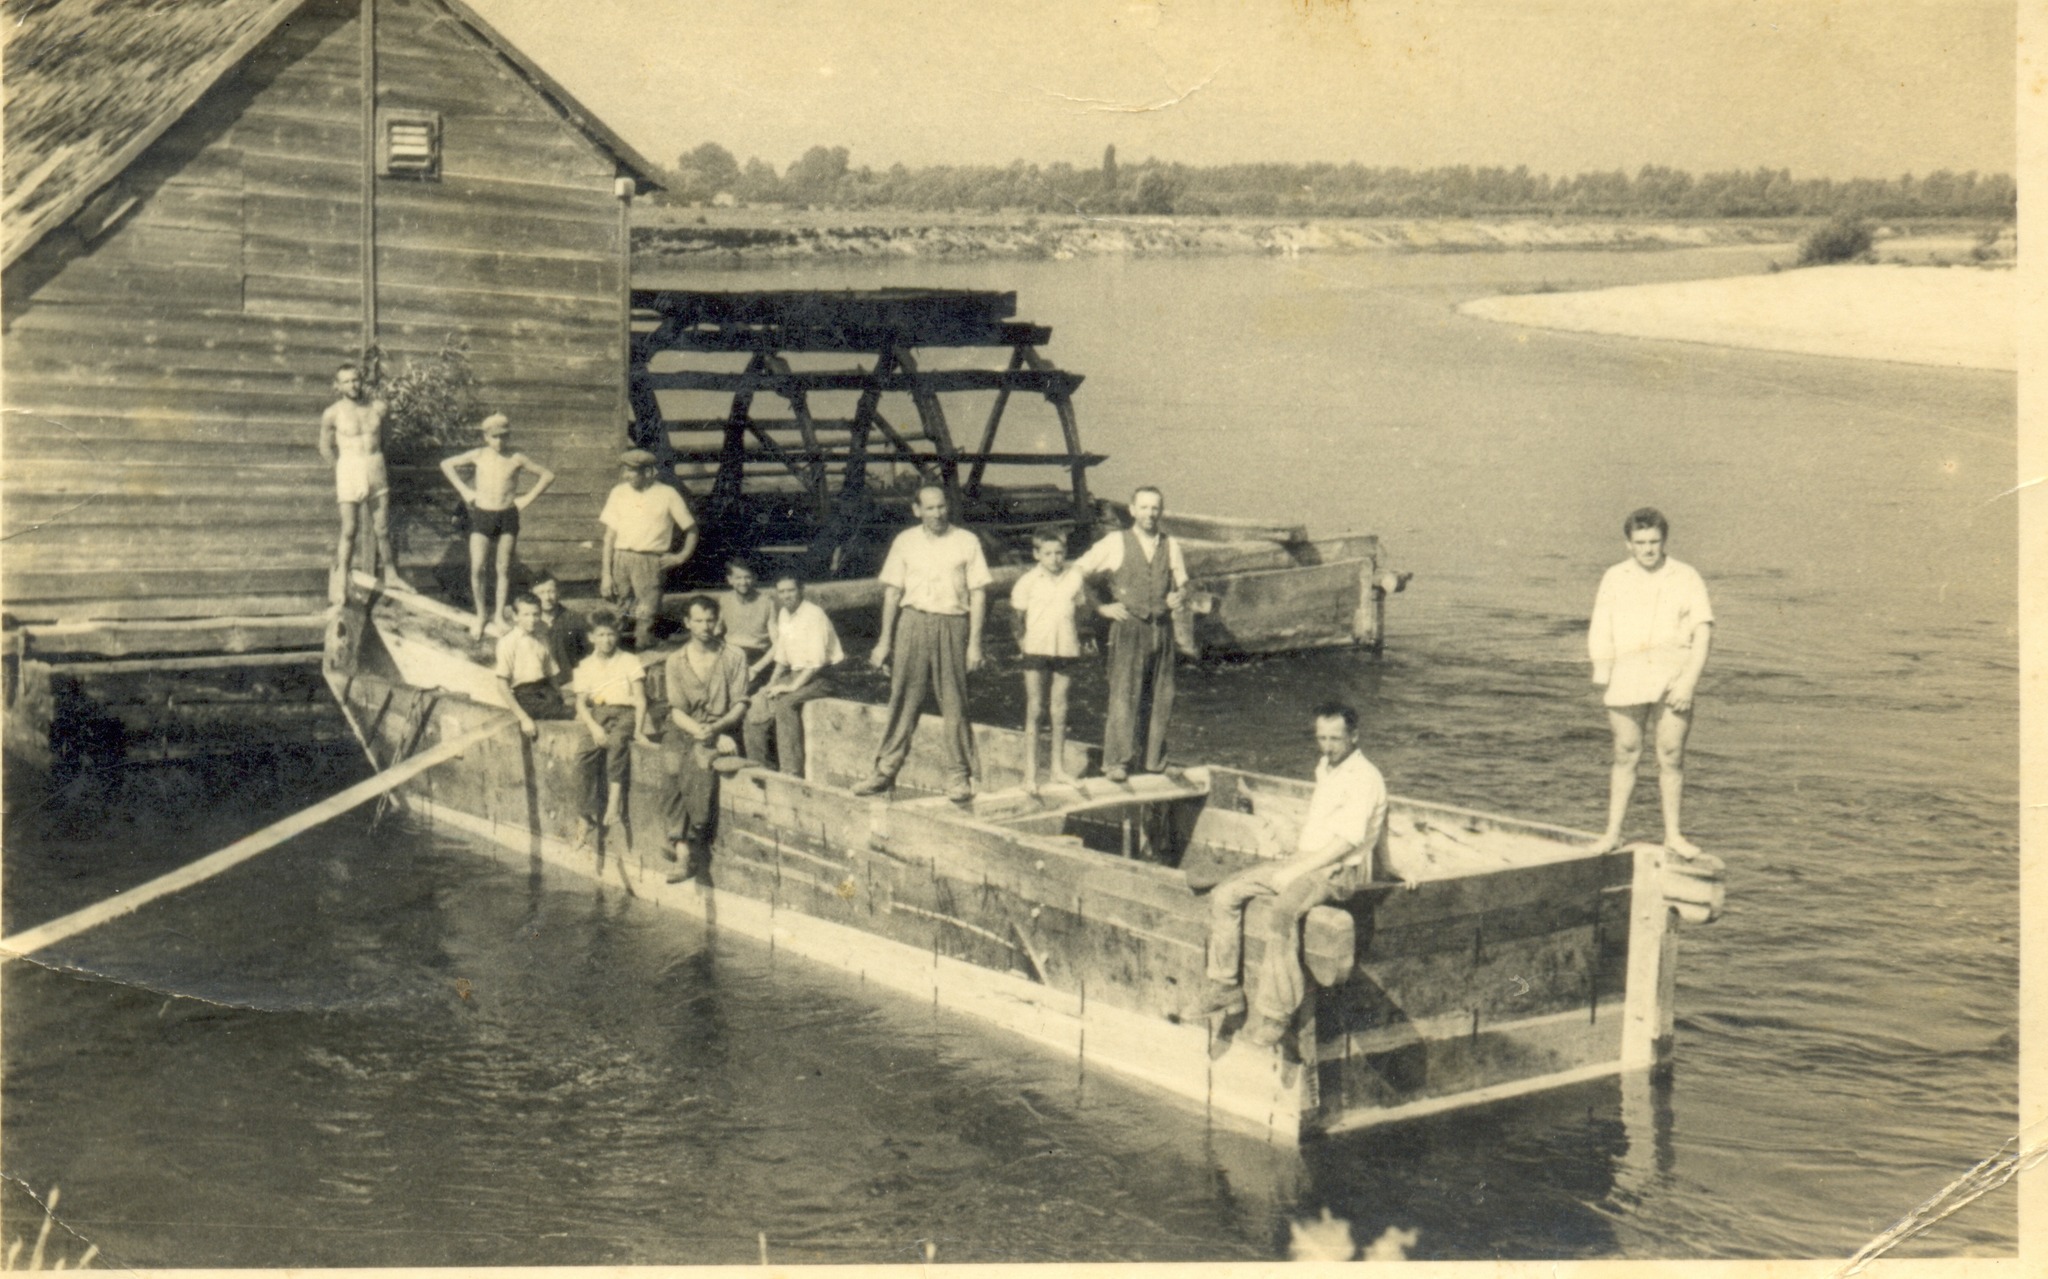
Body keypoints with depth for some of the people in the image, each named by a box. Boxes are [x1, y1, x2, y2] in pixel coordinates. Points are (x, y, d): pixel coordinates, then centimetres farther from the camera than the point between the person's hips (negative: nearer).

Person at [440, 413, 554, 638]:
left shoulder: (516, 459, -2)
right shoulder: (478, 456, -1)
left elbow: (547, 475, 6)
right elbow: (446, 464, 9)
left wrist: (528, 498, 0)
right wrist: (464, 490, 1)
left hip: (507, 516, 0)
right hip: (482, 516, 0)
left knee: (504, 568, 6)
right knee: (477, 568, -7)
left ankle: (501, 614, 19)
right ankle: (480, 613, 11)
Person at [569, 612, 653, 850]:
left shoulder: (629, 662, 12)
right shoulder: (585, 667, 18)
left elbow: (640, 698, 3)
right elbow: (581, 703, 8)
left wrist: (638, 730, -11)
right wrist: (594, 727, -11)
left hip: (625, 712, -2)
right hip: (597, 714, 2)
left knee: (617, 740, -39)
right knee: (585, 753, -27)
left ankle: (615, 796, -38)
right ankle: (587, 816, -23)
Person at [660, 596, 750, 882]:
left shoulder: (733, 656, 5)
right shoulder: (676, 661, 10)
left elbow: (740, 703, 0)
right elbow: (676, 709, 2)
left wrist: (717, 727, -19)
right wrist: (696, 728, -19)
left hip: (723, 729, -1)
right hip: (685, 729, 1)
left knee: (700, 759, -33)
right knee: (675, 761, -31)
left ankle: (683, 839, -26)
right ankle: (685, 846, -31)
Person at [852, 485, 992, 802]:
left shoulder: (967, 542, 4)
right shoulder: (905, 542, 9)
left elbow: (978, 594, 2)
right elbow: (892, 592, 11)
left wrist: (974, 643, -4)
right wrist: (885, 640, 8)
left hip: (952, 624, -1)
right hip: (913, 623, 1)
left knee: (954, 703, 0)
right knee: (903, 699, 2)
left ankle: (958, 776, 7)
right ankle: (885, 770, 9)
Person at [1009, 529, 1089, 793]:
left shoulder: (1075, 577, 1)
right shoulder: (1028, 582, -6)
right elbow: (1016, 615, 2)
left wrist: (1077, 636, 8)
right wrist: (1022, 638, -5)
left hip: (1066, 649, 2)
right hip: (1036, 650, -2)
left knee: (1060, 711, 10)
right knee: (1034, 710, 1)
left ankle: (1058, 768, 22)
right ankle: (1030, 773, 5)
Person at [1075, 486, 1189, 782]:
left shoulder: (1171, 546, 11)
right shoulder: (1115, 544, 1)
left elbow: (1182, 582, 23)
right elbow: (1077, 573, 3)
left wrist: (1179, 595, 0)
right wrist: (1101, 607, 0)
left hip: (1162, 628, 4)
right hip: (1128, 628, -4)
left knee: (1160, 697, 6)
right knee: (1123, 694, -9)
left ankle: (1152, 760, 16)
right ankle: (1117, 762, -4)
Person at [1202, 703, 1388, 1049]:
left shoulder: (1365, 779, -13)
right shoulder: (1325, 768, 14)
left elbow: (1346, 842, -20)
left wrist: (1296, 871, -20)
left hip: (1340, 871, -9)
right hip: (1303, 861, 9)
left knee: (1285, 909, -36)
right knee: (1224, 895, -4)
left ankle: (1273, 1013, -33)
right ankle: (1227, 988, 0)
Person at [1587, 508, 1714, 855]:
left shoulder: (1685, 578, 5)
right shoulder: (1614, 579, 8)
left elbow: (1703, 632, 0)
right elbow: (1601, 637, 7)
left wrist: (1689, 681, -10)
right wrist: (1603, 685, 1)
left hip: (1673, 676, 0)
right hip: (1627, 677, 1)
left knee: (1671, 755, -1)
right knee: (1626, 754, 4)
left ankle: (1673, 834, 9)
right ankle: (1613, 832, 12)